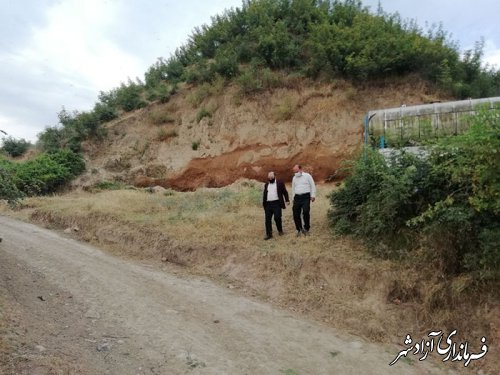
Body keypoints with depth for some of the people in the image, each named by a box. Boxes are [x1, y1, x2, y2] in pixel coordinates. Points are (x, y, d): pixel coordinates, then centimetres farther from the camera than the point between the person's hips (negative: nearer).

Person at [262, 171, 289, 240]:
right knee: (268, 219, 1)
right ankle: (269, 234, 7)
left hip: (276, 203, -4)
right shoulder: (266, 185, 17)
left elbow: (285, 192, 2)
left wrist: (287, 200, -9)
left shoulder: (280, 183, 4)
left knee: (277, 217, -12)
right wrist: (263, 203, 11)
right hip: (268, 204, 4)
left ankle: (280, 230, 13)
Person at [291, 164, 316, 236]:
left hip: (306, 196, -5)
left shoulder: (307, 176, 3)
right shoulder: (294, 178, 16)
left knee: (305, 212, -15)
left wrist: (313, 195, -5)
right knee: (296, 214, 0)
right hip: (297, 197, 5)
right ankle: (299, 229, 13)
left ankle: (306, 228, 1)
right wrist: (293, 199, 18)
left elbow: (312, 186, 2)